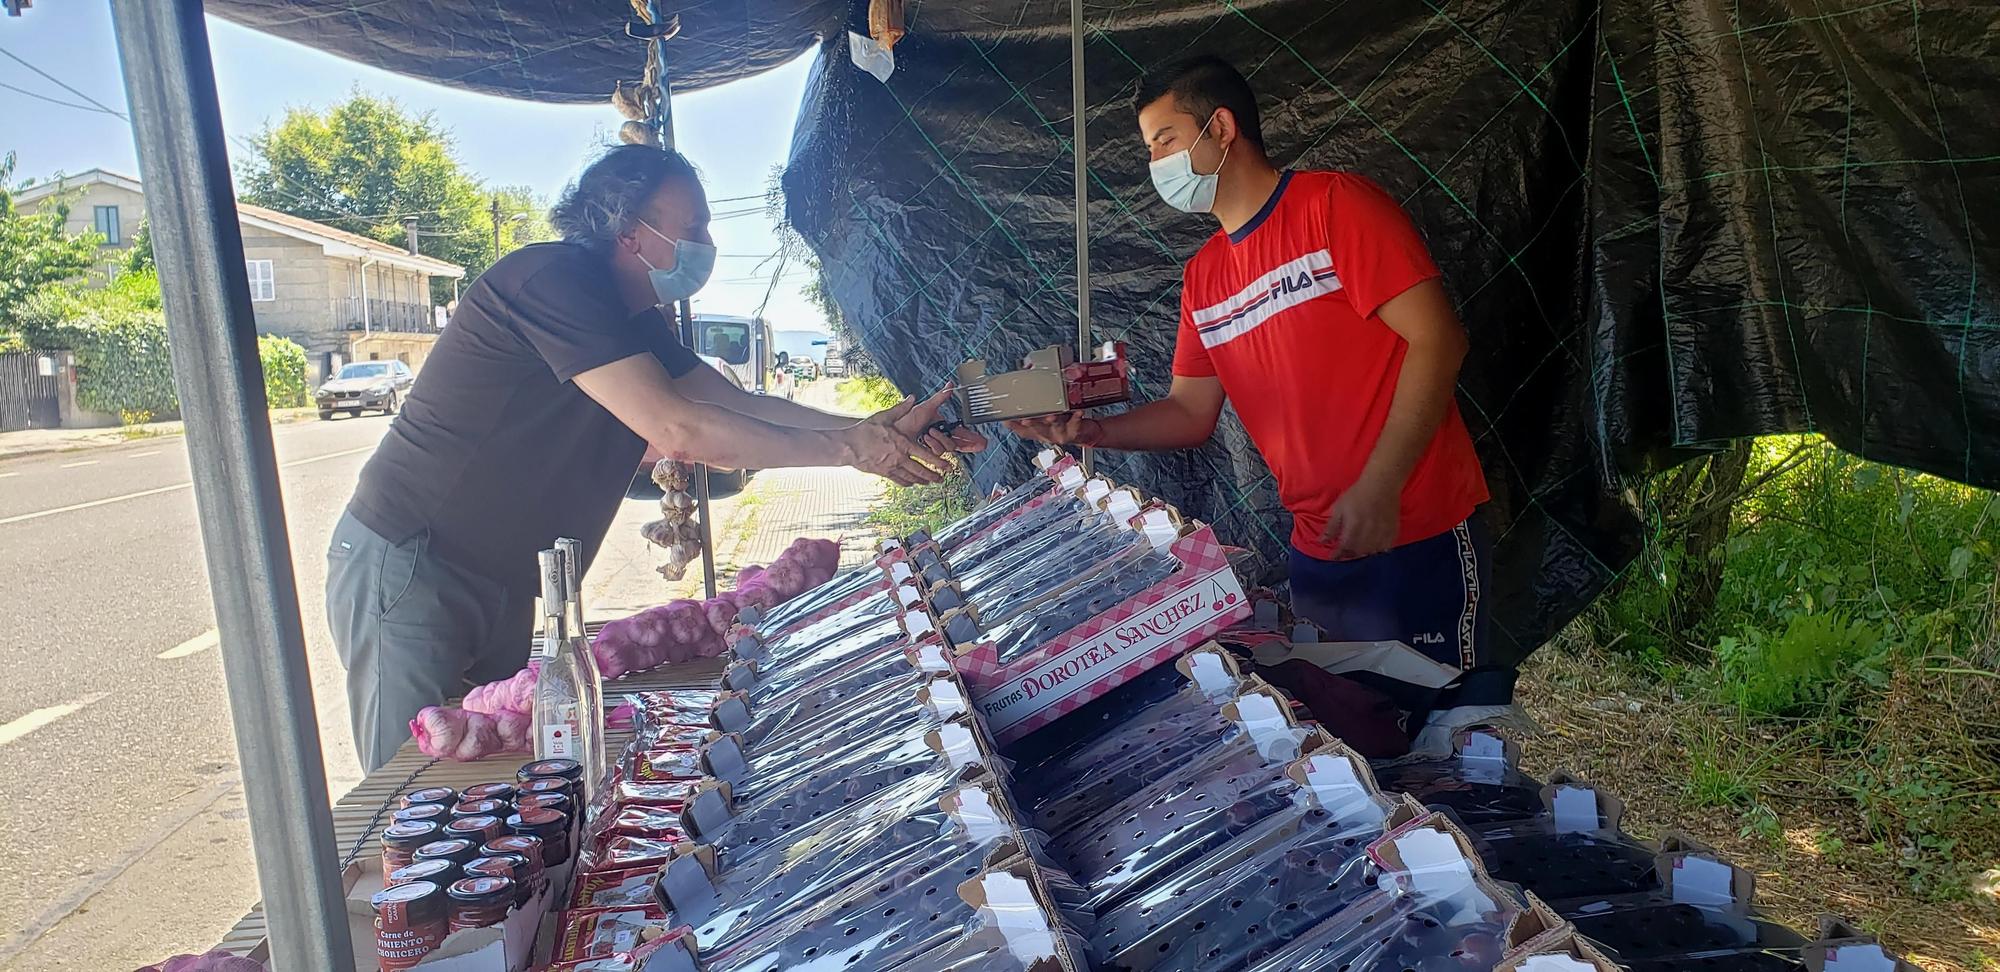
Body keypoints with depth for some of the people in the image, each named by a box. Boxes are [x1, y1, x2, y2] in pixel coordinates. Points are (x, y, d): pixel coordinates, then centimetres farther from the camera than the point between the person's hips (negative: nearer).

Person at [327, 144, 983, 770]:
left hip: (499, 584, 9)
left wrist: (873, 429, -9)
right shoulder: (553, 281, -22)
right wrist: (849, 449, -25)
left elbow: (739, 405, 4)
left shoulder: (635, 322, 8)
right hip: (406, 566, -9)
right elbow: (674, 428, -30)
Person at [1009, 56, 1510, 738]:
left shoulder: (1333, 204, -9)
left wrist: (1378, 489, -22)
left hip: (1421, 535, -6)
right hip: (1318, 552, 6)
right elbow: (1191, 413, 13)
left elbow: (1437, 339, -15)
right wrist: (1093, 431, -4)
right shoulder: (1203, 278, 11)